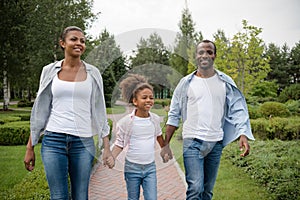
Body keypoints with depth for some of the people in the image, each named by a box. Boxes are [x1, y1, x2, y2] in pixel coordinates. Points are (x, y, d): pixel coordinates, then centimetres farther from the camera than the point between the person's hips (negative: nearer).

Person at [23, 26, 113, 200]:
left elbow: (99, 112, 6)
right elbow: (40, 111, 9)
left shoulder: (93, 73, 4)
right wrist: (30, 147, 7)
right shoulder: (50, 71, 5)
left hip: (83, 141, 0)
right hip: (53, 140, 0)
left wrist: (107, 146, 1)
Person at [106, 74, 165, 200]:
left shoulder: (155, 119, -1)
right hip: (132, 168, -2)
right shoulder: (126, 121, -12)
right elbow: (119, 144, -4)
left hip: (150, 167, 2)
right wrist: (112, 158, -19)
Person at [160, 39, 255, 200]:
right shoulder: (187, 82, 0)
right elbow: (174, 115, 2)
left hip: (216, 143, 3)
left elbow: (238, 110, 1)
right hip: (193, 141, -2)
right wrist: (166, 144, -2)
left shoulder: (226, 82, 4)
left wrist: (243, 135, -16)